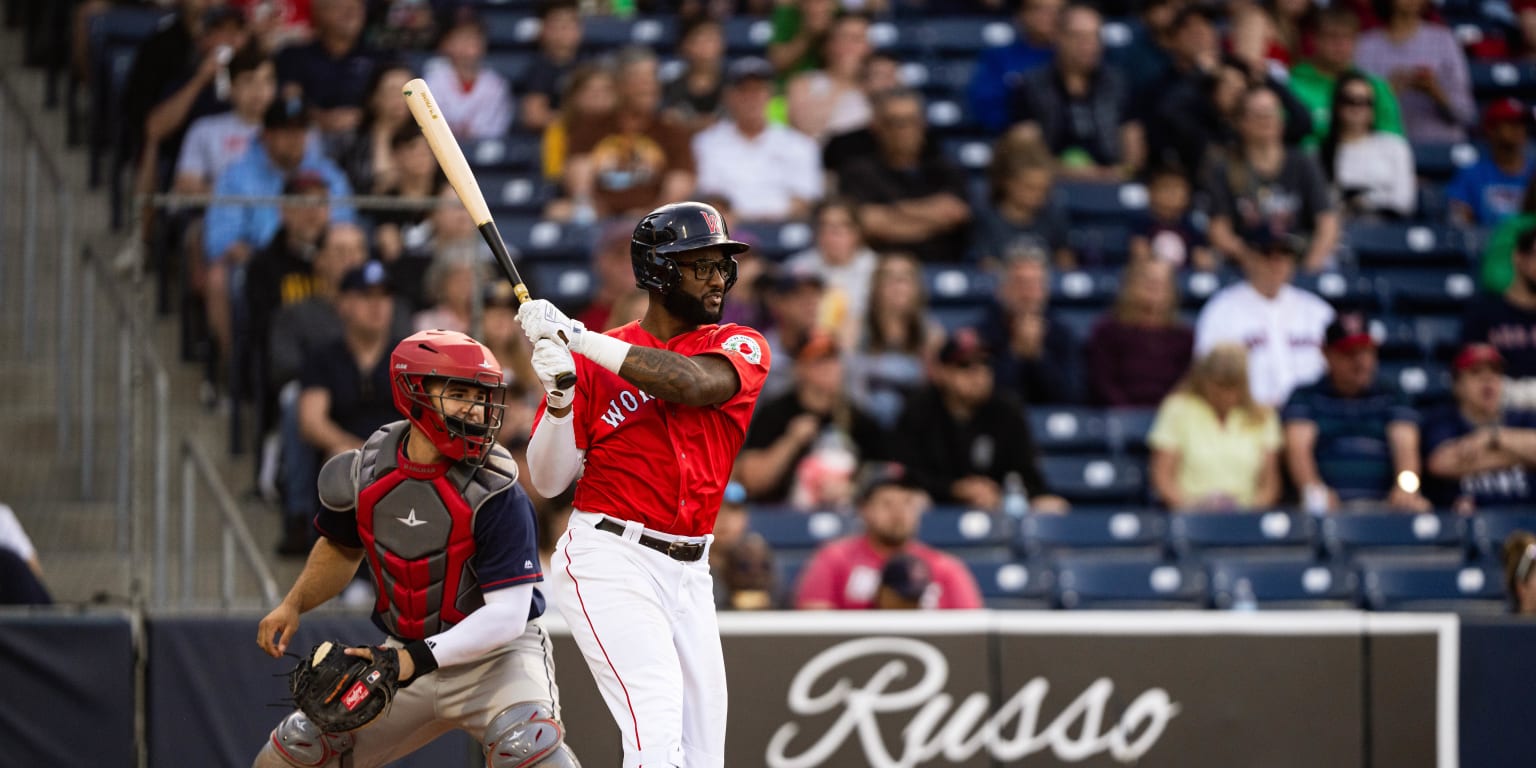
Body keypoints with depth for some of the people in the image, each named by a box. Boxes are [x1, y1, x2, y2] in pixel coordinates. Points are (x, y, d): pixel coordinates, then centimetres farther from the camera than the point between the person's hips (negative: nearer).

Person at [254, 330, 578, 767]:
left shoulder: (496, 496, -22)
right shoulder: (363, 476, -6)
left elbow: (506, 615, -27)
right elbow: (342, 547, 19)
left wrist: (418, 659, -35)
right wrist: (293, 605, 5)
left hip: (495, 654, -5)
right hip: (408, 654, 5)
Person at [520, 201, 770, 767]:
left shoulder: (741, 348, 6)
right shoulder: (592, 362, 3)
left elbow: (692, 383, -18)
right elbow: (548, 481, 0)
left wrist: (576, 337, -20)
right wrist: (558, 394, -18)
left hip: (689, 572, 4)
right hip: (609, 559, -4)